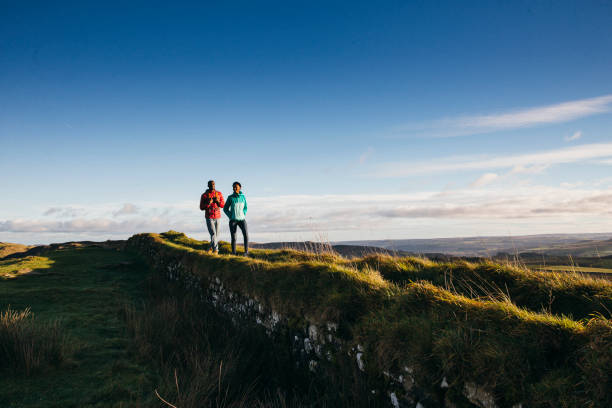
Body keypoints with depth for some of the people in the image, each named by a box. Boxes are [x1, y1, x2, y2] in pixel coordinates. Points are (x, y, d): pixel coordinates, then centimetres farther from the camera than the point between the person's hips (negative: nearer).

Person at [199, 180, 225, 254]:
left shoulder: (219, 194, 2)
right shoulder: (204, 195, -6)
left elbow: (223, 205, 1)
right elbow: (201, 208, -6)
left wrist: (217, 201, -21)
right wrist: (208, 203, -24)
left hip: (217, 217, 3)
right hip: (209, 218, -3)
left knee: (216, 235, 7)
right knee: (213, 234, -16)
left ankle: (212, 247, 28)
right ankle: (215, 249, -3)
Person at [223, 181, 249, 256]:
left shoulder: (243, 197, 5)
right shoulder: (230, 198, -1)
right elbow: (225, 209, 5)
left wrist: (244, 216, 1)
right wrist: (231, 217, -5)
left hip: (242, 219, 1)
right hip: (233, 220, -1)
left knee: (246, 234, -19)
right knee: (233, 238, -3)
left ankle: (246, 251, -9)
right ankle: (233, 254, 9)